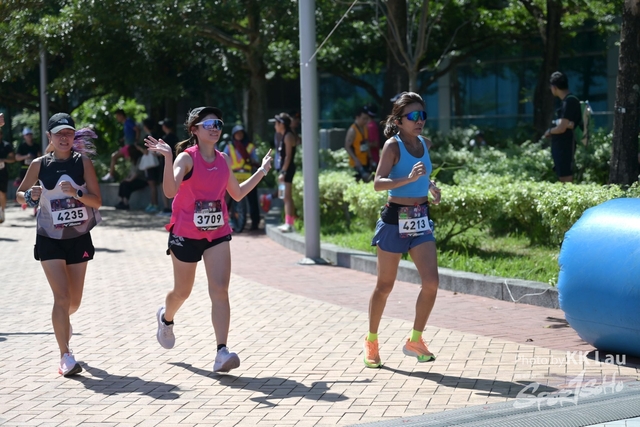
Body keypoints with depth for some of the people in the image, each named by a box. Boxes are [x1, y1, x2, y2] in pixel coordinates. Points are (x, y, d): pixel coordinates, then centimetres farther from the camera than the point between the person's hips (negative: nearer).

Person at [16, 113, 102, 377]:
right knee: (61, 296, -13)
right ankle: (65, 356, -8)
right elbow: (20, 194, 6)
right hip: (50, 239, -2)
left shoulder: (83, 162, -5)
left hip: (79, 238, 2)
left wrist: (76, 193, -25)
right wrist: (30, 196, -16)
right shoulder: (39, 165, -5)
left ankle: (62, 322, 48)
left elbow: (97, 201, -7)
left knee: (74, 300, 12)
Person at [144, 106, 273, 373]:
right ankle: (166, 317, 50)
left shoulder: (223, 160, 5)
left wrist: (261, 171, 19)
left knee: (220, 291, -11)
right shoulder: (186, 158, -12)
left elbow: (237, 193, 20)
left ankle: (222, 352, -16)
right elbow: (170, 190, -28)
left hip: (217, 234, 4)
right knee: (183, 291, 14)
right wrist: (168, 158, -39)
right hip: (186, 234, -3)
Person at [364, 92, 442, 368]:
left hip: (421, 219, 5)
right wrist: (408, 179, -37)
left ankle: (415, 340, 8)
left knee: (431, 281, -8)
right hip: (395, 219, -5)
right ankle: (371, 341, 25)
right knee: (385, 285, 6)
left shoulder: (424, 144, 7)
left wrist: (431, 186, 6)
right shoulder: (393, 145, -12)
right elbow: (378, 183, -23)